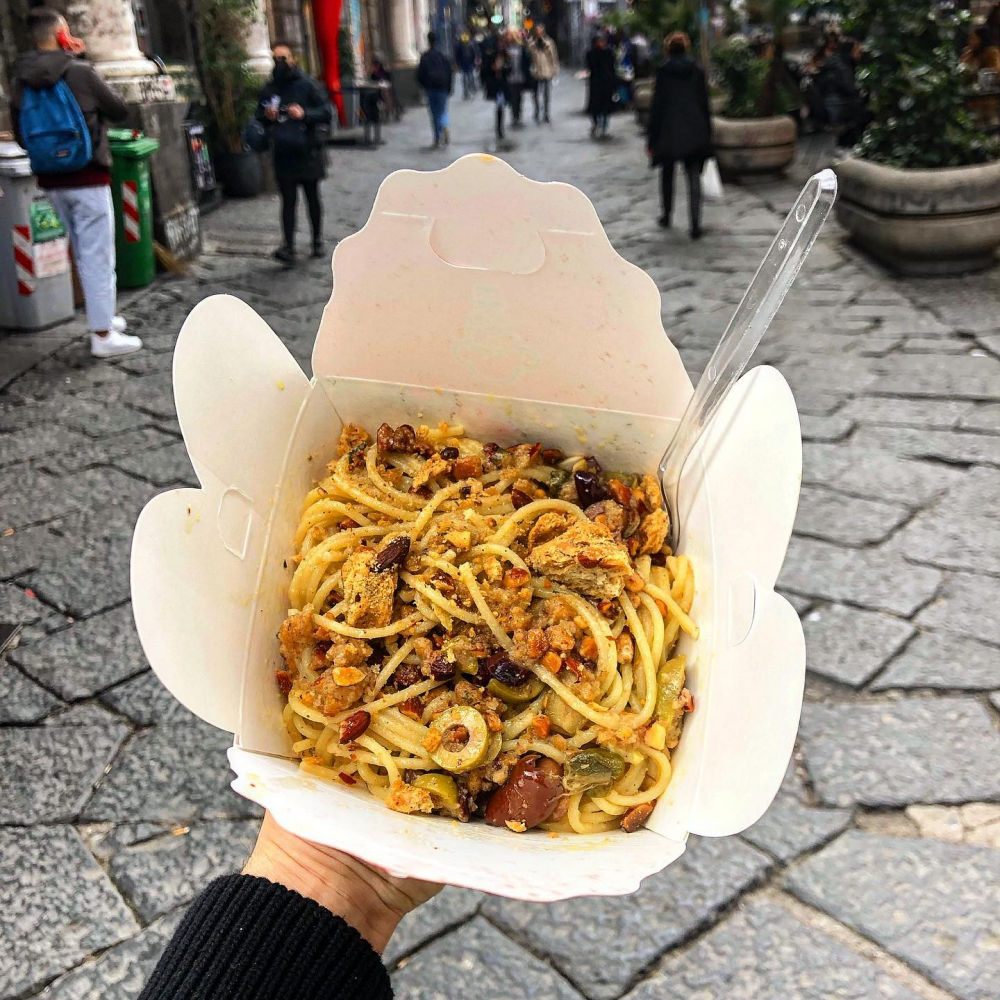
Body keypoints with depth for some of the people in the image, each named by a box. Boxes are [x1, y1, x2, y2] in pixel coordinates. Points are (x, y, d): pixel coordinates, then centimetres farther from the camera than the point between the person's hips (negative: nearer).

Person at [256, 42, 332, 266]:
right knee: (288, 200, -4)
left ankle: (317, 240, 25)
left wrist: (304, 114, -19)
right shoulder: (268, 89, 11)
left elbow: (327, 113, -4)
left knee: (312, 197, 10)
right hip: (282, 153, 2)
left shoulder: (307, 84, 0)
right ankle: (289, 247, -10)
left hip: (308, 152, -2)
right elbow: (259, 118, 19)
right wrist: (267, 116, -4)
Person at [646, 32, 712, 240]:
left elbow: (657, 106, -6)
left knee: (667, 174, 18)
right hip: (695, 133, 2)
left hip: (669, 131, -2)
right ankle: (695, 224, -10)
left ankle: (667, 215, 29)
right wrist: (707, 134, 14)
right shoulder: (697, 71, 2)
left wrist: (651, 139, -2)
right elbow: (705, 103, 6)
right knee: (694, 177, -1)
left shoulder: (663, 71, -7)